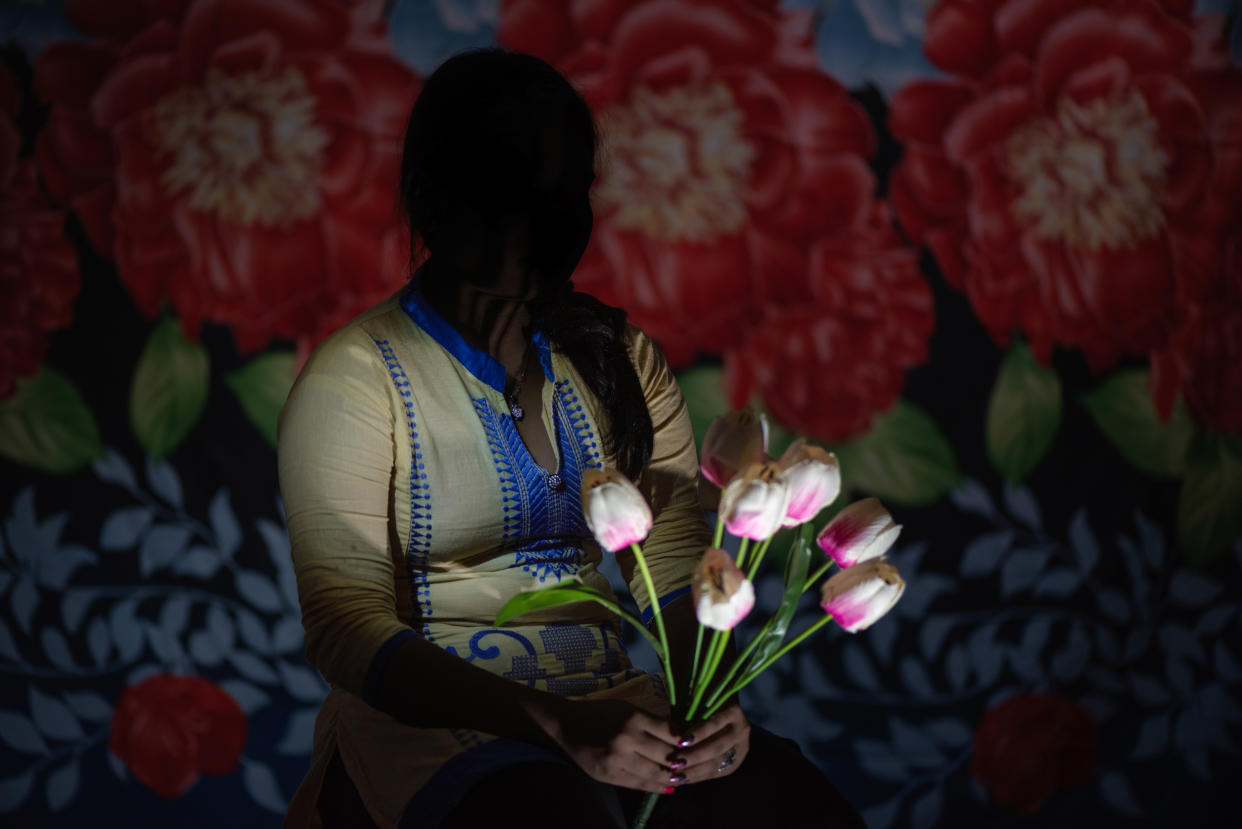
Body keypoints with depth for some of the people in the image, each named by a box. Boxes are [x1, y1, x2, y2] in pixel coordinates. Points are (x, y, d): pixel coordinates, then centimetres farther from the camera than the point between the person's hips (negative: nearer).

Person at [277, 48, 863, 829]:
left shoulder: (619, 357, 12)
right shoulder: (357, 378, -4)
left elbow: (679, 570, 8)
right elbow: (347, 624, -12)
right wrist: (557, 726, -24)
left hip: (618, 702, 4)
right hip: (440, 723, -4)